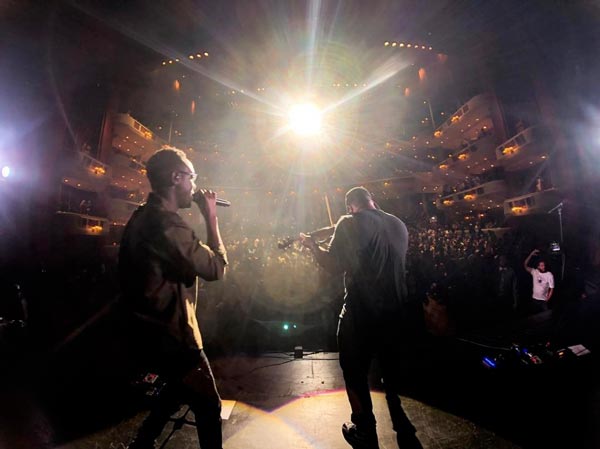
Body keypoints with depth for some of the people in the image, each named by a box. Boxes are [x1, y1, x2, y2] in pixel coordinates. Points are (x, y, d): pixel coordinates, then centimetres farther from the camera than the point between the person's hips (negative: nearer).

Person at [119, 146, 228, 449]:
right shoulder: (168, 225, -27)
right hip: (172, 337, -10)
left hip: (148, 330, 10)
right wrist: (211, 217, -13)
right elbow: (216, 268, -19)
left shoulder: (140, 219, 5)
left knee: (178, 389, 32)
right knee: (208, 406, 9)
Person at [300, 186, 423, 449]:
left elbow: (334, 266, -17)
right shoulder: (398, 224, 7)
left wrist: (312, 246, -1)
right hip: (396, 313, 7)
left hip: (361, 312, -6)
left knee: (355, 372, 16)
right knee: (391, 370, 26)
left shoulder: (350, 223, -12)